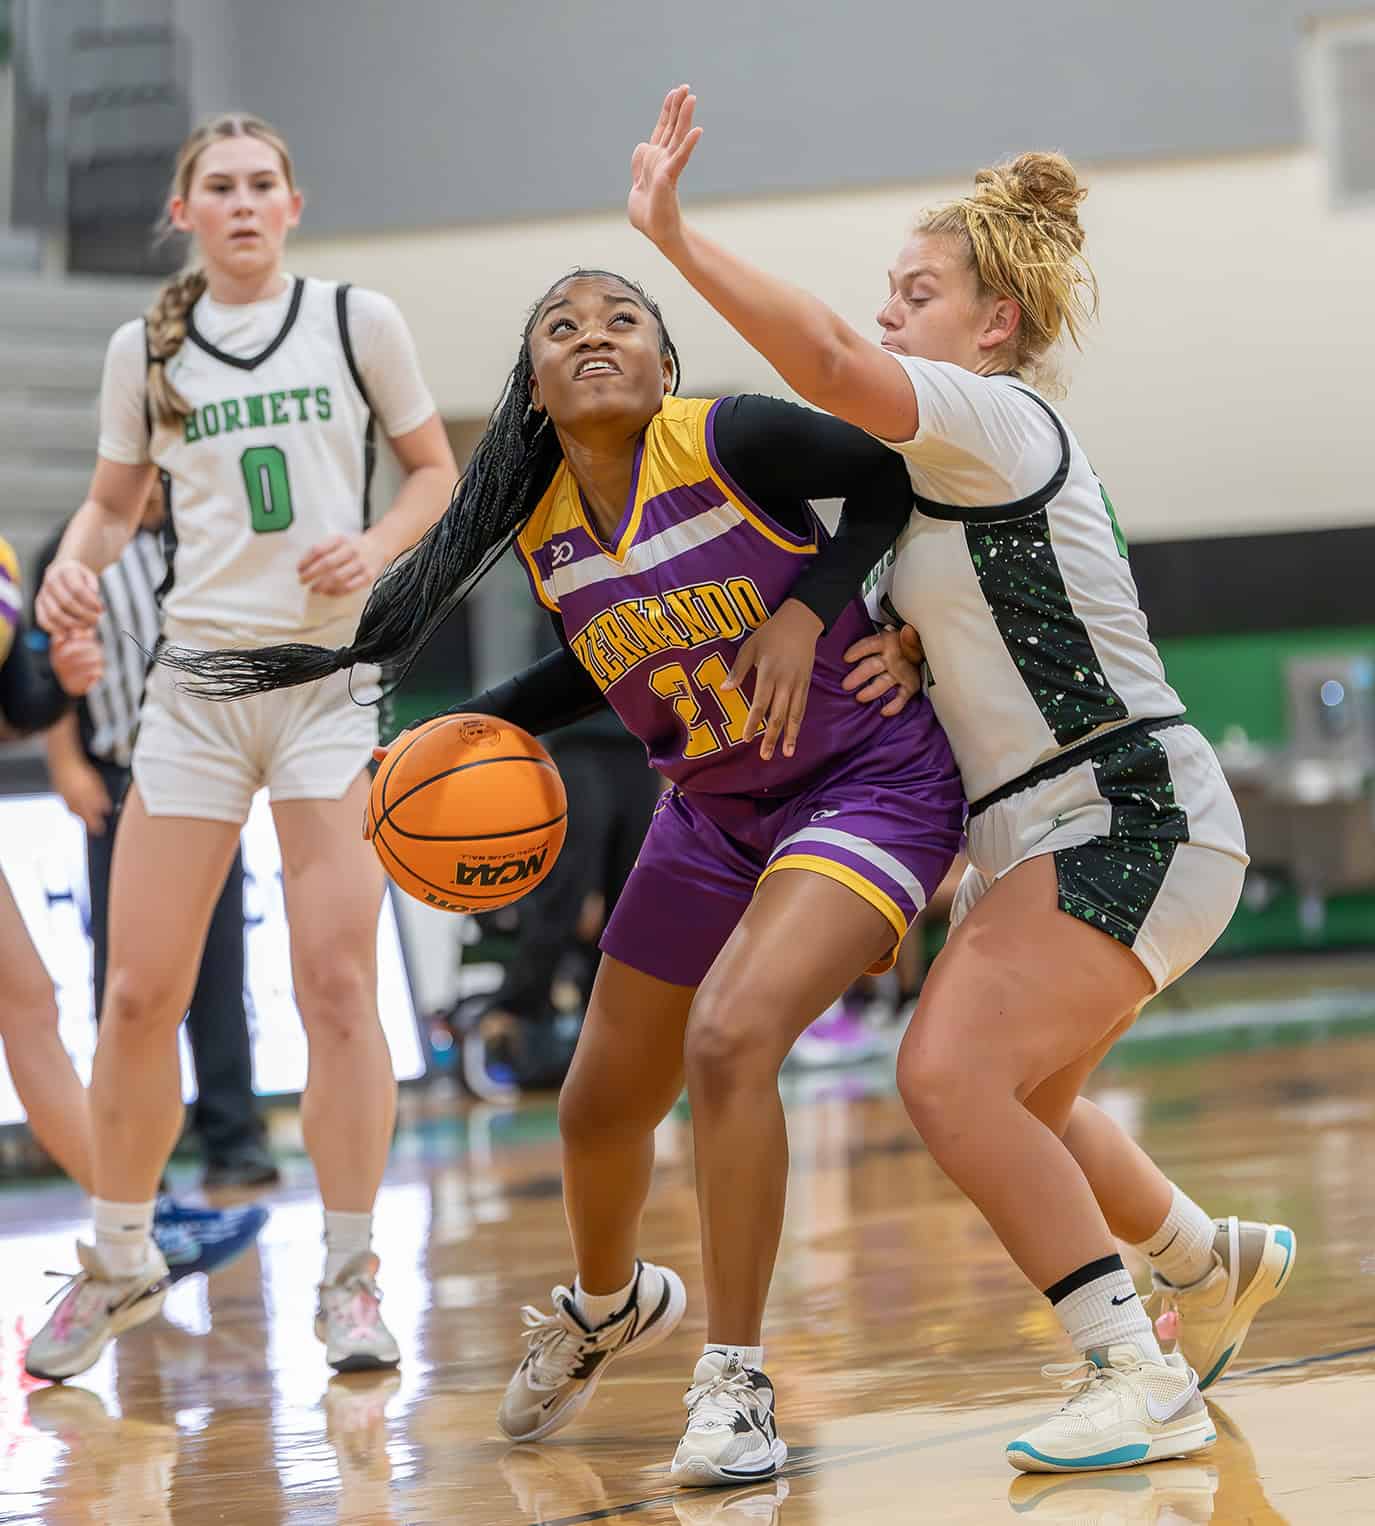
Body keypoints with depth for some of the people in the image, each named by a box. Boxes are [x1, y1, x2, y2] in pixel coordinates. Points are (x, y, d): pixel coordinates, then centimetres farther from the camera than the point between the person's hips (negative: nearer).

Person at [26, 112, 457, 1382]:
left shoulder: (357, 321, 2)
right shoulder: (145, 350, 7)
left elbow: (435, 471, 10)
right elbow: (115, 500, 16)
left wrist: (376, 548, -9)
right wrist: (74, 565, -5)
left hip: (333, 672, -2)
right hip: (196, 679, 2)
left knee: (337, 984, -9)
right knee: (141, 991, 1)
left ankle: (351, 1277, 3)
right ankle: (120, 1262, 19)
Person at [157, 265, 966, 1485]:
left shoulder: (733, 439, -21)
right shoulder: (548, 535, -3)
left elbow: (899, 476, -9)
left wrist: (807, 605, -20)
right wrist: (487, 728, 2)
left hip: (871, 780, -7)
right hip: (713, 810, 7)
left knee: (731, 1035, -29)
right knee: (600, 1108, 13)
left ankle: (736, 1383, -16)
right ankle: (607, 1305, 48)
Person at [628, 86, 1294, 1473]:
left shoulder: (999, 420, -13)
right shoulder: (950, 463, 16)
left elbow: (825, 362, -29)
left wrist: (673, 235, -30)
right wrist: (903, 644, 6)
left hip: (1128, 822, -11)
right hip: (1045, 838, 11)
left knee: (952, 1071, -23)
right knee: (1010, 1108, 23)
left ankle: (1138, 1379, -18)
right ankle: (1213, 1264, 46)